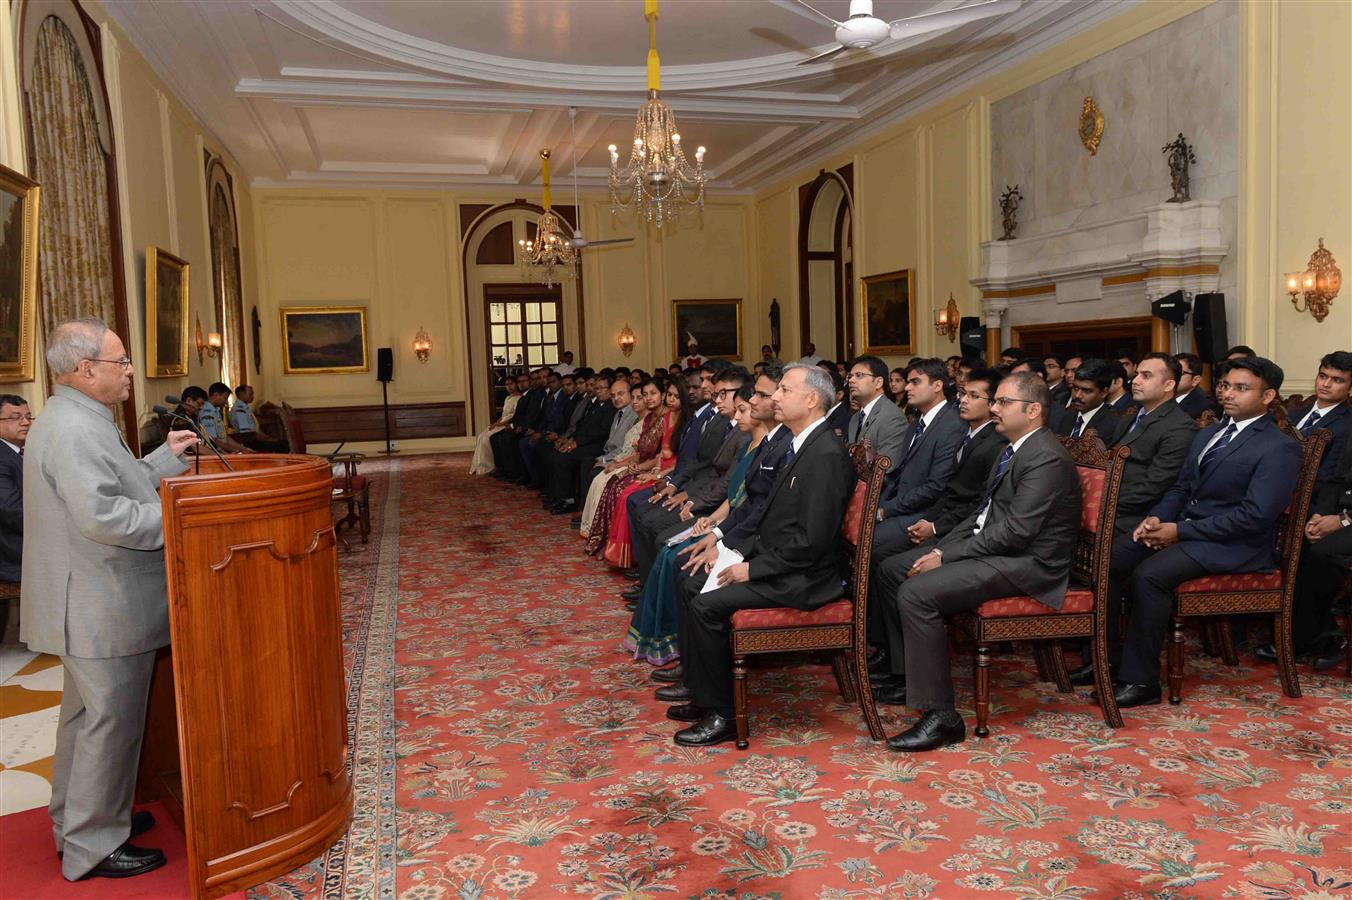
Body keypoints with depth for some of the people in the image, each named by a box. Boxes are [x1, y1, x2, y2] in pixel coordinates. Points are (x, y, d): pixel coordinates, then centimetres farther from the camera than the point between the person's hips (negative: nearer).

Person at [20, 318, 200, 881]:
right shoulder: (75, 430, -22)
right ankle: (92, 848, 14)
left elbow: (112, 486, 18)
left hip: (89, 606, 11)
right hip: (103, 610, -11)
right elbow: (102, 516, -31)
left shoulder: (73, 420, 13)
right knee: (111, 722, 1)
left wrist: (167, 458, 16)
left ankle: (75, 821, 37)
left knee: (86, 714, 22)